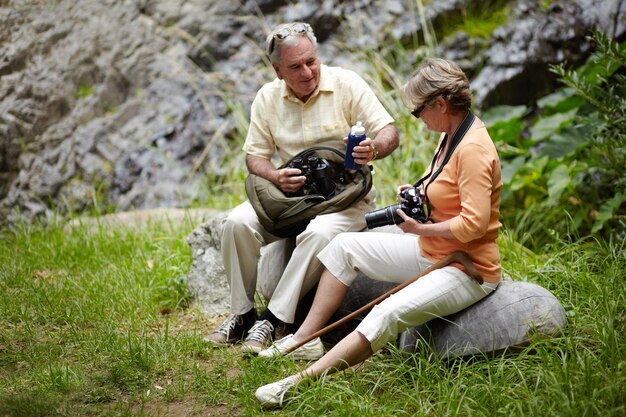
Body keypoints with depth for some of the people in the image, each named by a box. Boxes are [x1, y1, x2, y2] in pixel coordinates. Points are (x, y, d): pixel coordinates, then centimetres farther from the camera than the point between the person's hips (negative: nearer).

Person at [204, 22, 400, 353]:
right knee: (238, 221, -22)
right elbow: (254, 155, 8)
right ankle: (242, 314, -7)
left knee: (319, 233, -36)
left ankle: (273, 321, -24)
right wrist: (275, 176, -16)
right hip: (290, 194, 4)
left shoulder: (346, 83, -8)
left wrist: (374, 149, -36)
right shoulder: (267, 97, 3)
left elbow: (390, 134, -11)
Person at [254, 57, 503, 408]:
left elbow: (473, 224, -29)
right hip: (430, 251, 10)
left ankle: (301, 381, -36)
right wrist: (419, 193, 6)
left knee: (387, 316, -31)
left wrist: (420, 228, -17)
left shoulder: (473, 149, -23)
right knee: (346, 246, 7)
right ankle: (306, 338, 7)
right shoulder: (451, 134, 8)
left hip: (467, 268, -10)